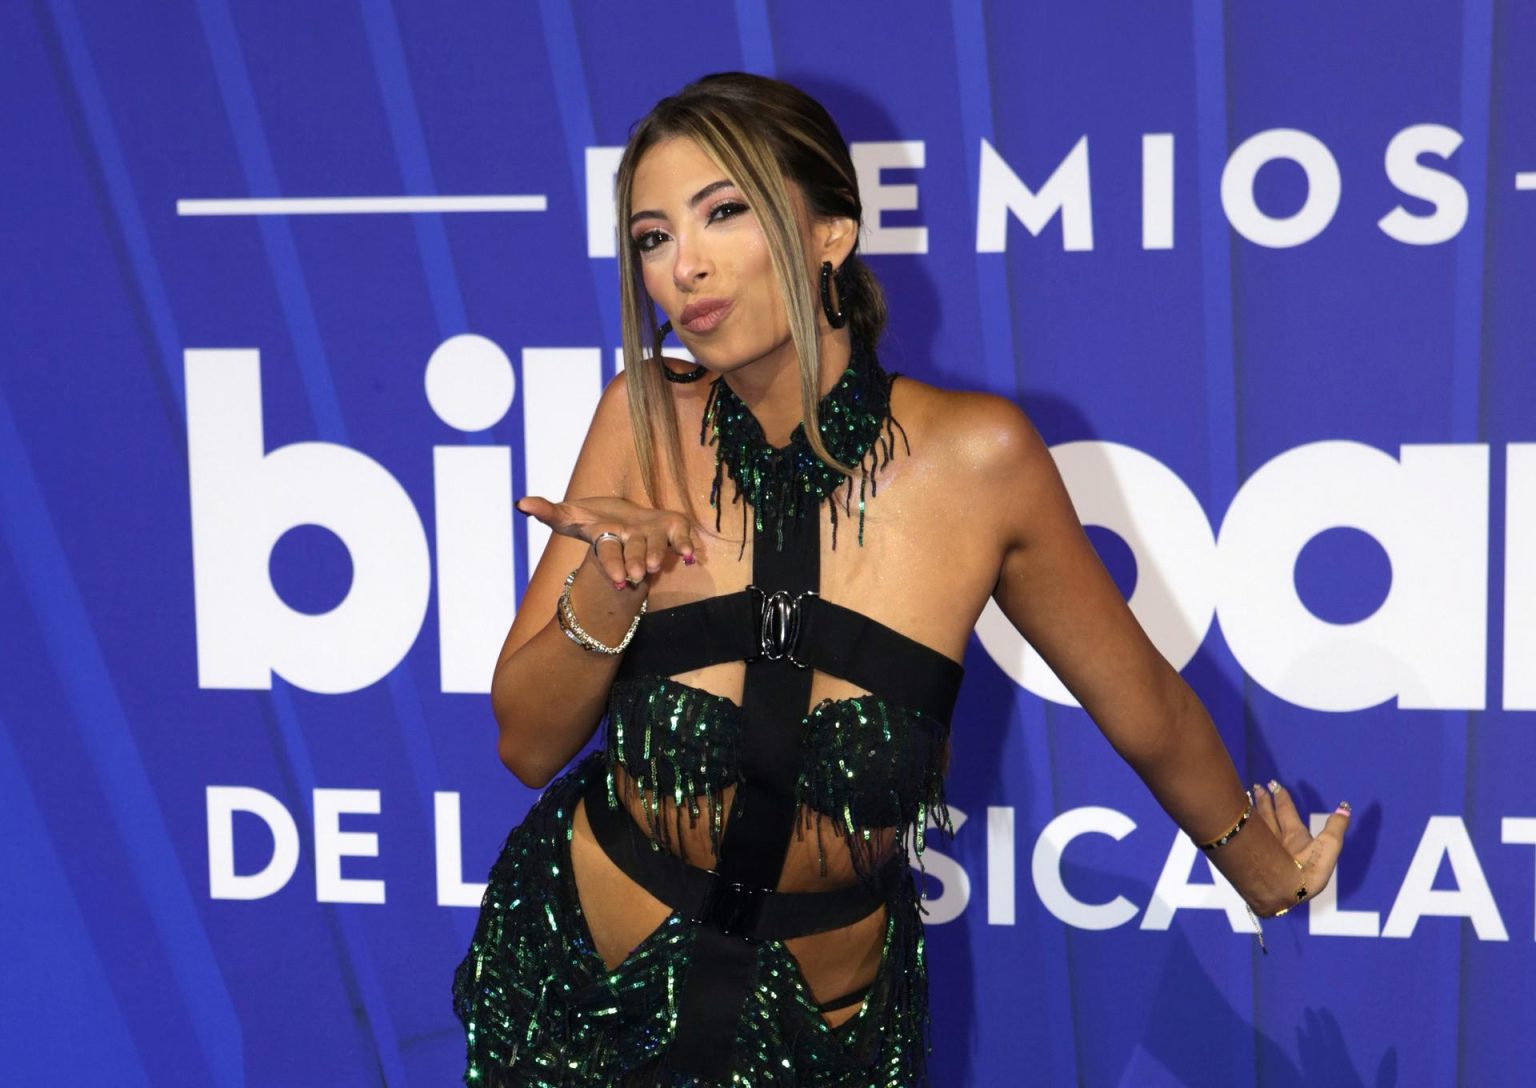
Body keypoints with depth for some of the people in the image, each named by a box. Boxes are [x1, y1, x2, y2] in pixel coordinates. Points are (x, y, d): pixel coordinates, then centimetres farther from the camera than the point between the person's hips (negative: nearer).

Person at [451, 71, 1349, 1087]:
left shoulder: (975, 456, -19)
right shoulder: (648, 420, -13)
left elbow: (1146, 710, -3)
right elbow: (529, 746, -9)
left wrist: (1265, 873, 11)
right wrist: (606, 596, -28)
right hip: (574, 988, 1)